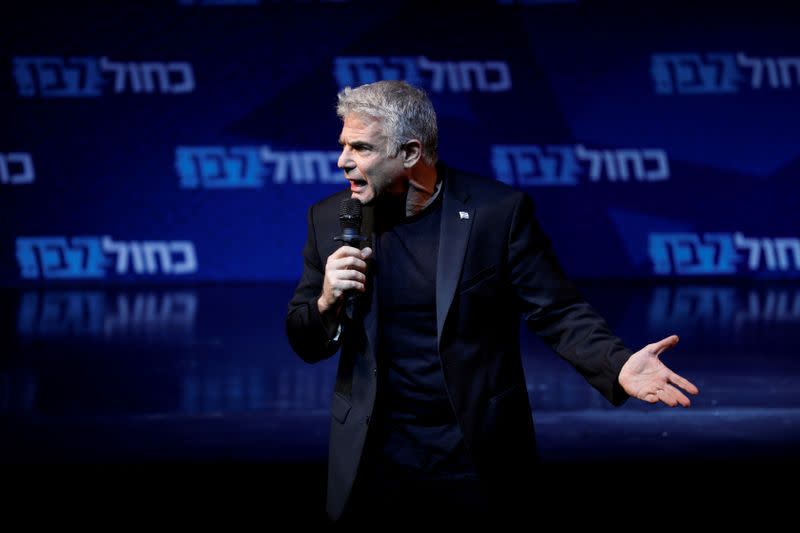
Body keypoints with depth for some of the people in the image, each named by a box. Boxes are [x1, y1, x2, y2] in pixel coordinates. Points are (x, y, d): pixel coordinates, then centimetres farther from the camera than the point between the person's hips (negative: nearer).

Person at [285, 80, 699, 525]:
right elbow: (305, 345, 8)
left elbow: (559, 312, -8)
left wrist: (619, 366, -26)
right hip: (373, 463, 2)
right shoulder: (331, 219, 1)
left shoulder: (500, 211, -7)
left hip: (480, 461, -2)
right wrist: (326, 303, -14)